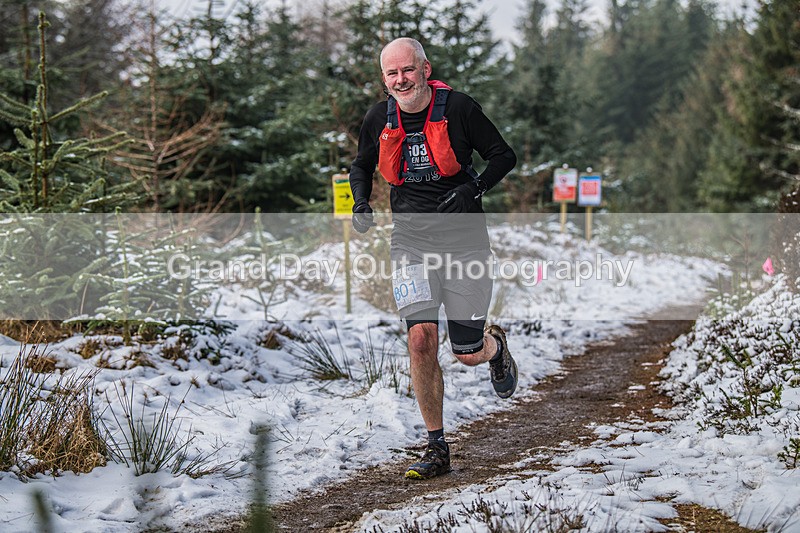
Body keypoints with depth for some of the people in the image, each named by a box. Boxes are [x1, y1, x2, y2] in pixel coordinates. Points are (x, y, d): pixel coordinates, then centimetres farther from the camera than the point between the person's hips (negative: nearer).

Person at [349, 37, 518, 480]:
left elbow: (503, 156, -1)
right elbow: (361, 166, 18)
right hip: (411, 242, 2)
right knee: (421, 339, -16)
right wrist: (361, 204, -1)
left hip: (464, 240, -2)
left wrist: (474, 188, -18)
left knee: (468, 354, 2)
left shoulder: (458, 108, -10)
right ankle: (437, 448, -3)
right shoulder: (379, 119, 0)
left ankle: (495, 346, 42)